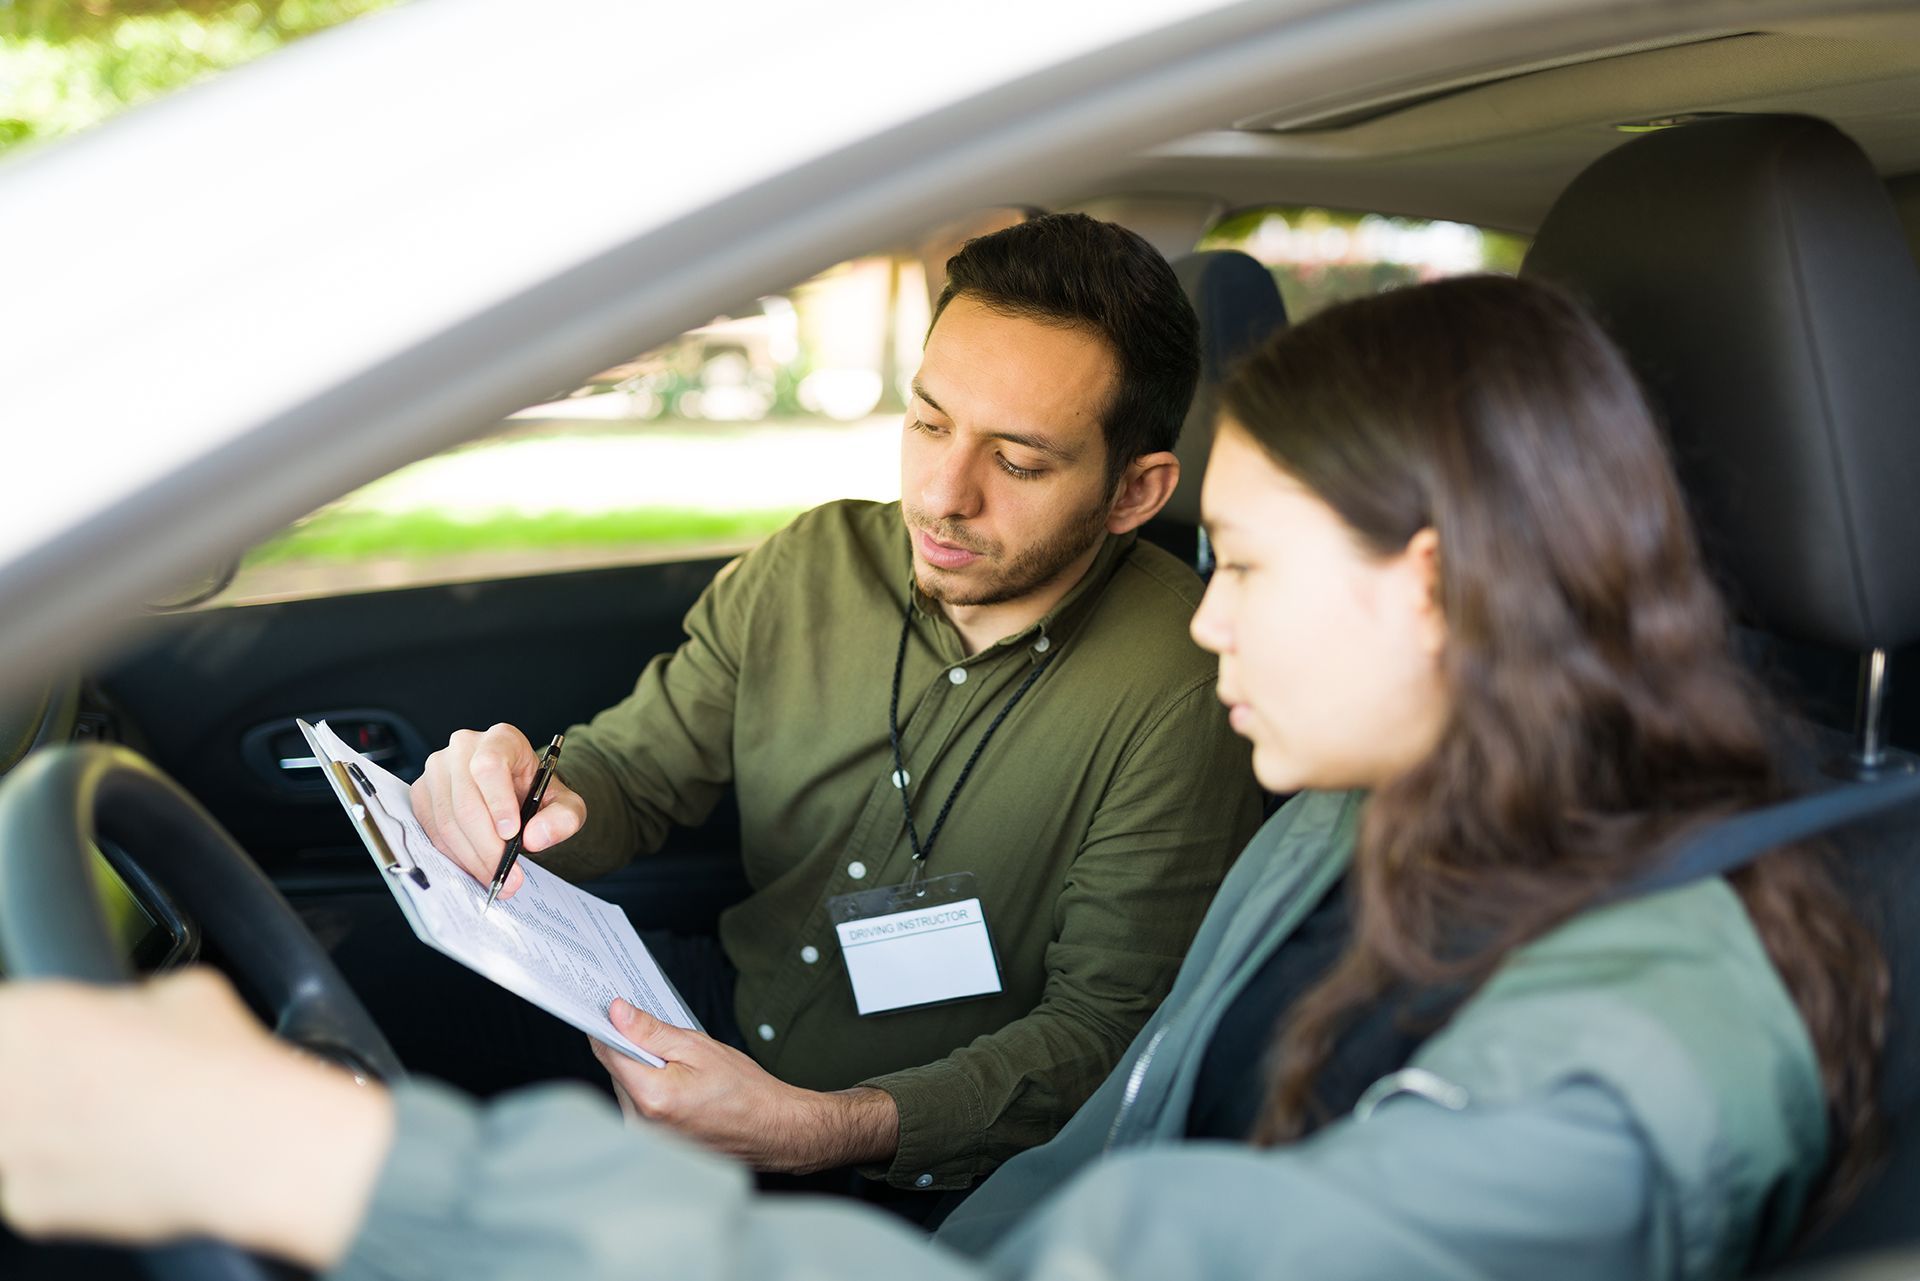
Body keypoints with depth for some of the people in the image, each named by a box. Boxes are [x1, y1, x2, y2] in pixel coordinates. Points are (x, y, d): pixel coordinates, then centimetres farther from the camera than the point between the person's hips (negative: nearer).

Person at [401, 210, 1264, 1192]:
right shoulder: (809, 567, -2)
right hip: (733, 1005, 5)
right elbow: (630, 772, 5)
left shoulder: (1184, 689, -19)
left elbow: (1105, 1025, -18)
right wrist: (523, 798, -21)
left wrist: (825, 1131, -31)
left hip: (915, 1176, -5)